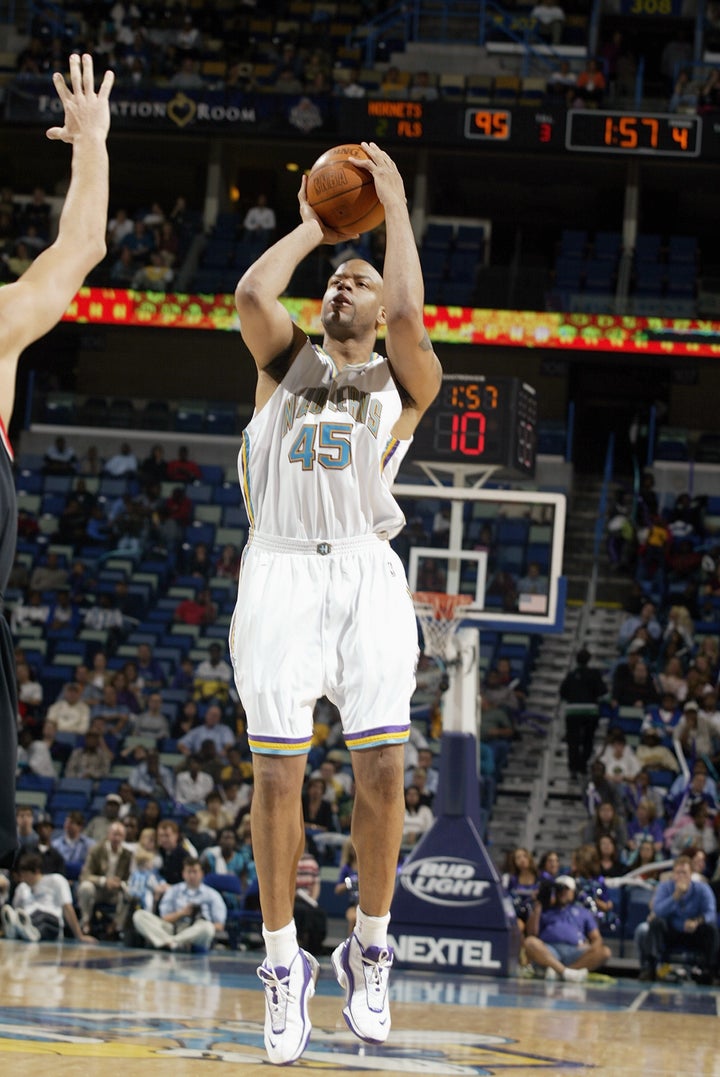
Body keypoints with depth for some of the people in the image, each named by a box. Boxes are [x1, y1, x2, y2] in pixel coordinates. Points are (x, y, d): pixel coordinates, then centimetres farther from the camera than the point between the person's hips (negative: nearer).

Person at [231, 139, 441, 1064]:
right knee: (278, 773, -5)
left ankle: (370, 951, 10)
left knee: (382, 769, -7)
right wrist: (311, 226, 15)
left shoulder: (406, 383, 16)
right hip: (279, 569, 1)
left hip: (367, 572, -1)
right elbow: (251, 295, 1)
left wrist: (393, 203, 5)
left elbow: (406, 312, -5)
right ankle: (284, 967, 4)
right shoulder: (285, 364, 21)